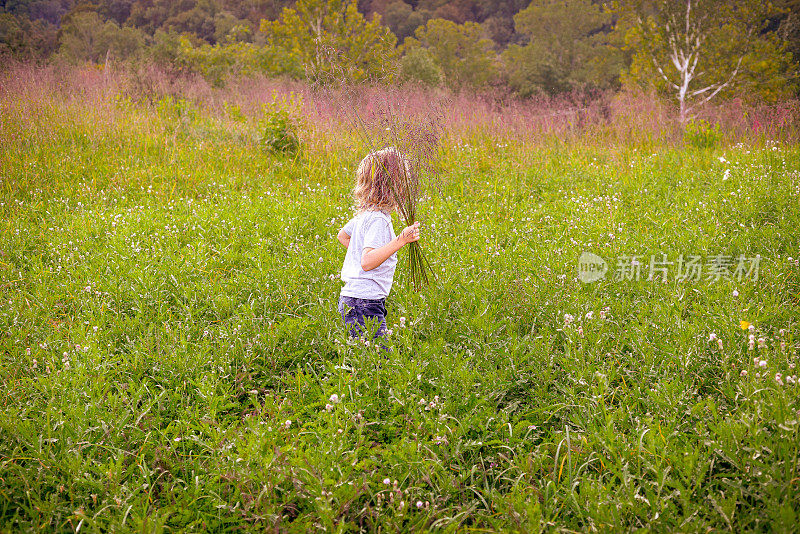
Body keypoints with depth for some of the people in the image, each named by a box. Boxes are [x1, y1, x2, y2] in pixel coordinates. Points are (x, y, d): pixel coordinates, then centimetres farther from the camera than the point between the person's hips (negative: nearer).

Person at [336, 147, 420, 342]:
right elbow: (367, 262, -28)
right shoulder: (378, 219, -17)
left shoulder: (364, 213, 11)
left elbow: (342, 235, 31)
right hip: (364, 305, -10)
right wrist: (401, 240, -32)